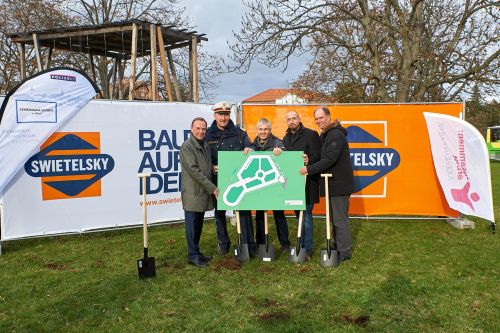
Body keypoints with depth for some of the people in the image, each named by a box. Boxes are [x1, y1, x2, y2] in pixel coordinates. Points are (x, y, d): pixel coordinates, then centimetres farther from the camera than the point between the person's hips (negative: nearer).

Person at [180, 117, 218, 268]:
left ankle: (196, 251, 25)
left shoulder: (205, 145, 14)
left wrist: (210, 188, 8)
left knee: (198, 224, 14)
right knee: (192, 225, 0)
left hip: (203, 192, 8)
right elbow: (194, 170, -18)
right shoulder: (187, 146, -11)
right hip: (192, 193, -7)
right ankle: (192, 255, 9)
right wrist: (211, 187, -16)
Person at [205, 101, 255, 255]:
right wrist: (212, 167, -16)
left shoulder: (238, 133, 3)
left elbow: (250, 147, 0)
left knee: (244, 210, 0)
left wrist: (249, 149, -24)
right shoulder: (208, 134, 1)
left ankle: (249, 244, 10)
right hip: (217, 180, 1)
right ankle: (223, 243, 29)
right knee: (219, 212, 12)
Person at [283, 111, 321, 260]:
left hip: (307, 181, -6)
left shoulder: (311, 134, -6)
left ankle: (307, 249, 3)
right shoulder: (286, 138, 15)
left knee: (306, 215, -5)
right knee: (299, 214, 14)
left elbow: (317, 156, -14)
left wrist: (308, 160, -32)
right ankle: (301, 245, 25)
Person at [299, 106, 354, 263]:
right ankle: (337, 247, 29)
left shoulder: (336, 135, -18)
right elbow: (322, 158, 15)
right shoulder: (325, 135, 15)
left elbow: (330, 159, -26)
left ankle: (344, 253, 6)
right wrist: (309, 161, -3)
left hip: (339, 184, -10)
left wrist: (309, 169, -23)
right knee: (335, 218, 18)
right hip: (333, 183, 10)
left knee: (340, 219, -3)